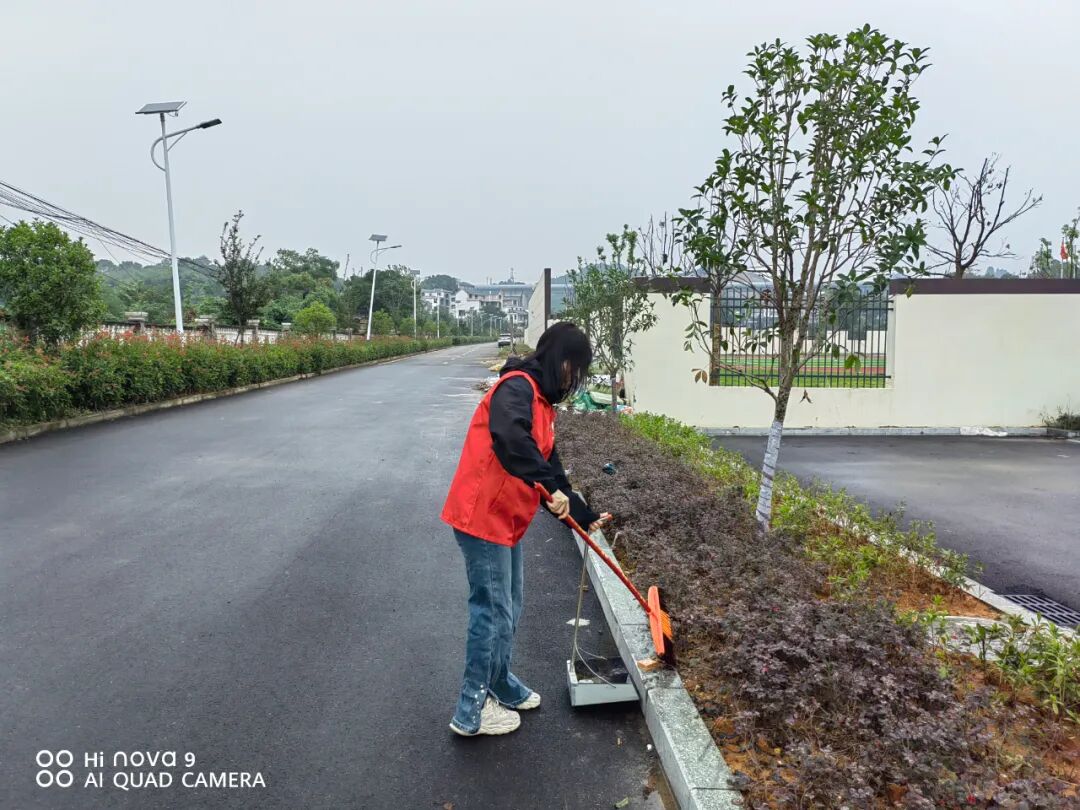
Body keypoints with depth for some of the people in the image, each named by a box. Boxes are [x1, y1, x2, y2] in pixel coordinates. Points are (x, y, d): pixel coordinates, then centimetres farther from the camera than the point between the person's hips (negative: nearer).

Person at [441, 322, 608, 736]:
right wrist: (550, 487, -36)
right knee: (492, 612, 0)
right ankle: (472, 713, 15)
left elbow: (550, 466, 20)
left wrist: (584, 515, 20)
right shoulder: (518, 387, -16)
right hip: (482, 519, -10)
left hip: (507, 522, 10)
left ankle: (500, 686, 37)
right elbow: (508, 437, -38)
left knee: (507, 611, 19)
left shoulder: (542, 400, 15)